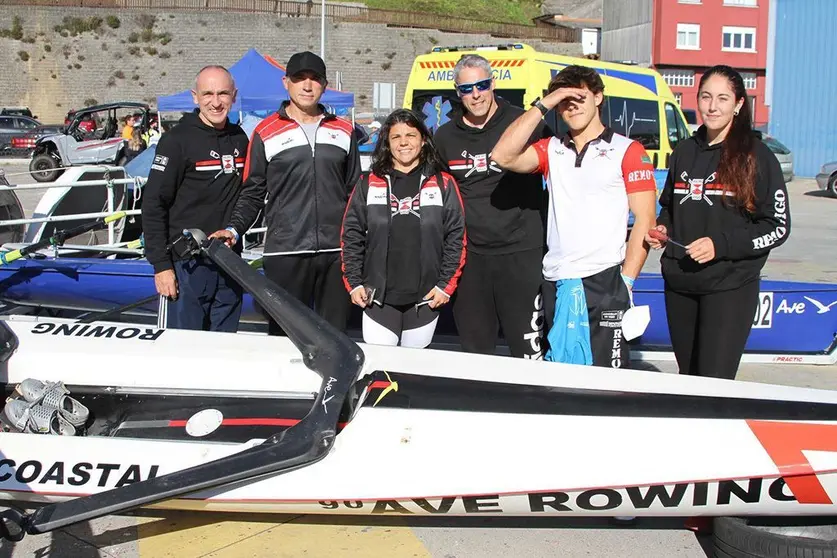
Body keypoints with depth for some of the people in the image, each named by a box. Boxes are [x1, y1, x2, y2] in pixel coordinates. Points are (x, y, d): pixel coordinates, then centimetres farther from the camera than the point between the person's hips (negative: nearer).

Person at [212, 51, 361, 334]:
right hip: (284, 253, -2)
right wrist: (233, 229, -10)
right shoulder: (266, 133, 5)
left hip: (337, 252, 3)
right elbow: (252, 194, 7)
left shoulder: (344, 131, 13)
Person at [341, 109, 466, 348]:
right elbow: (351, 235, 5)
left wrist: (446, 285, -4)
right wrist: (353, 283, -1)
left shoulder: (443, 184, 3)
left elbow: (456, 237, 2)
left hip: (425, 299, 0)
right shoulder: (369, 183, 5)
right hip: (377, 298, 0)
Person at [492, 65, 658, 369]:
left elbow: (645, 219, -2)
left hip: (604, 281, -4)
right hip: (555, 284, 4)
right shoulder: (551, 150, 14)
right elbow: (503, 157, -4)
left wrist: (626, 281, -10)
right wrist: (542, 105, -3)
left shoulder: (628, 151, 2)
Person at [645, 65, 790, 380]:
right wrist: (662, 229, 2)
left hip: (730, 287, -5)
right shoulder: (684, 152, 11)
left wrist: (721, 244, -18)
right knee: (687, 376, 14)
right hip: (679, 285, 5)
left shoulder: (756, 156, -5)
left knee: (713, 383, -8)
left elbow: (778, 227, -6)